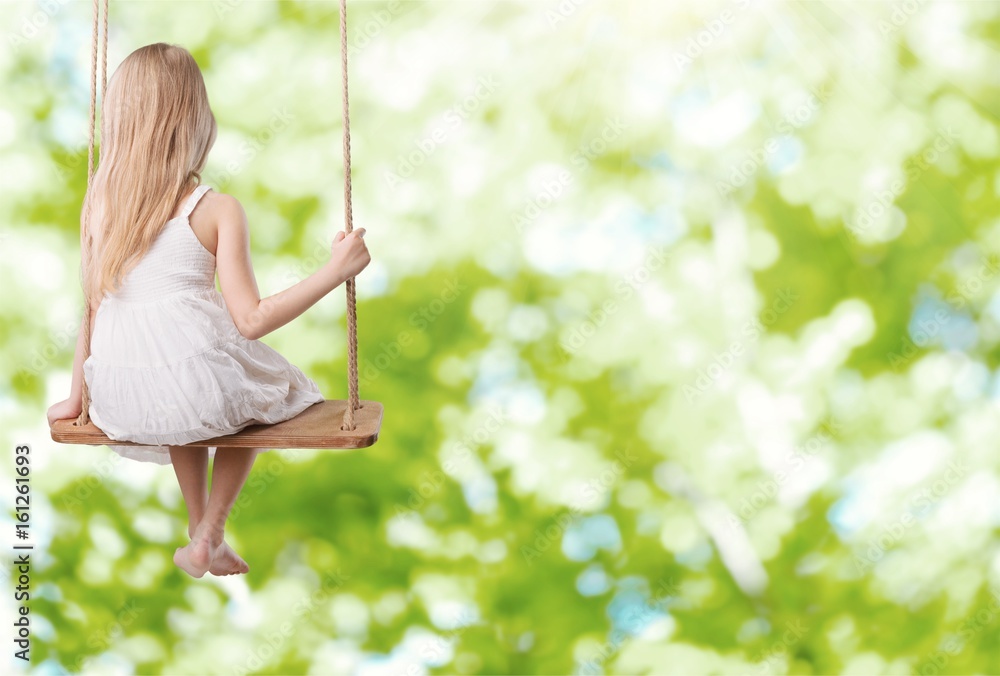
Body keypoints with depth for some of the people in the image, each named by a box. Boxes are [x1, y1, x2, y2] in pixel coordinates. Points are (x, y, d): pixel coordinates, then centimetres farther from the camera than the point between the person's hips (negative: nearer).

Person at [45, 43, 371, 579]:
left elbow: (93, 307, 9)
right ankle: (208, 535, 28)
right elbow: (251, 320, -12)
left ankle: (201, 531, 46)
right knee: (267, 397, 32)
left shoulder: (100, 203, 3)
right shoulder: (216, 210, -8)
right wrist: (336, 269, -7)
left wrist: (76, 396, 20)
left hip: (120, 403, 4)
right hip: (201, 383, -4)